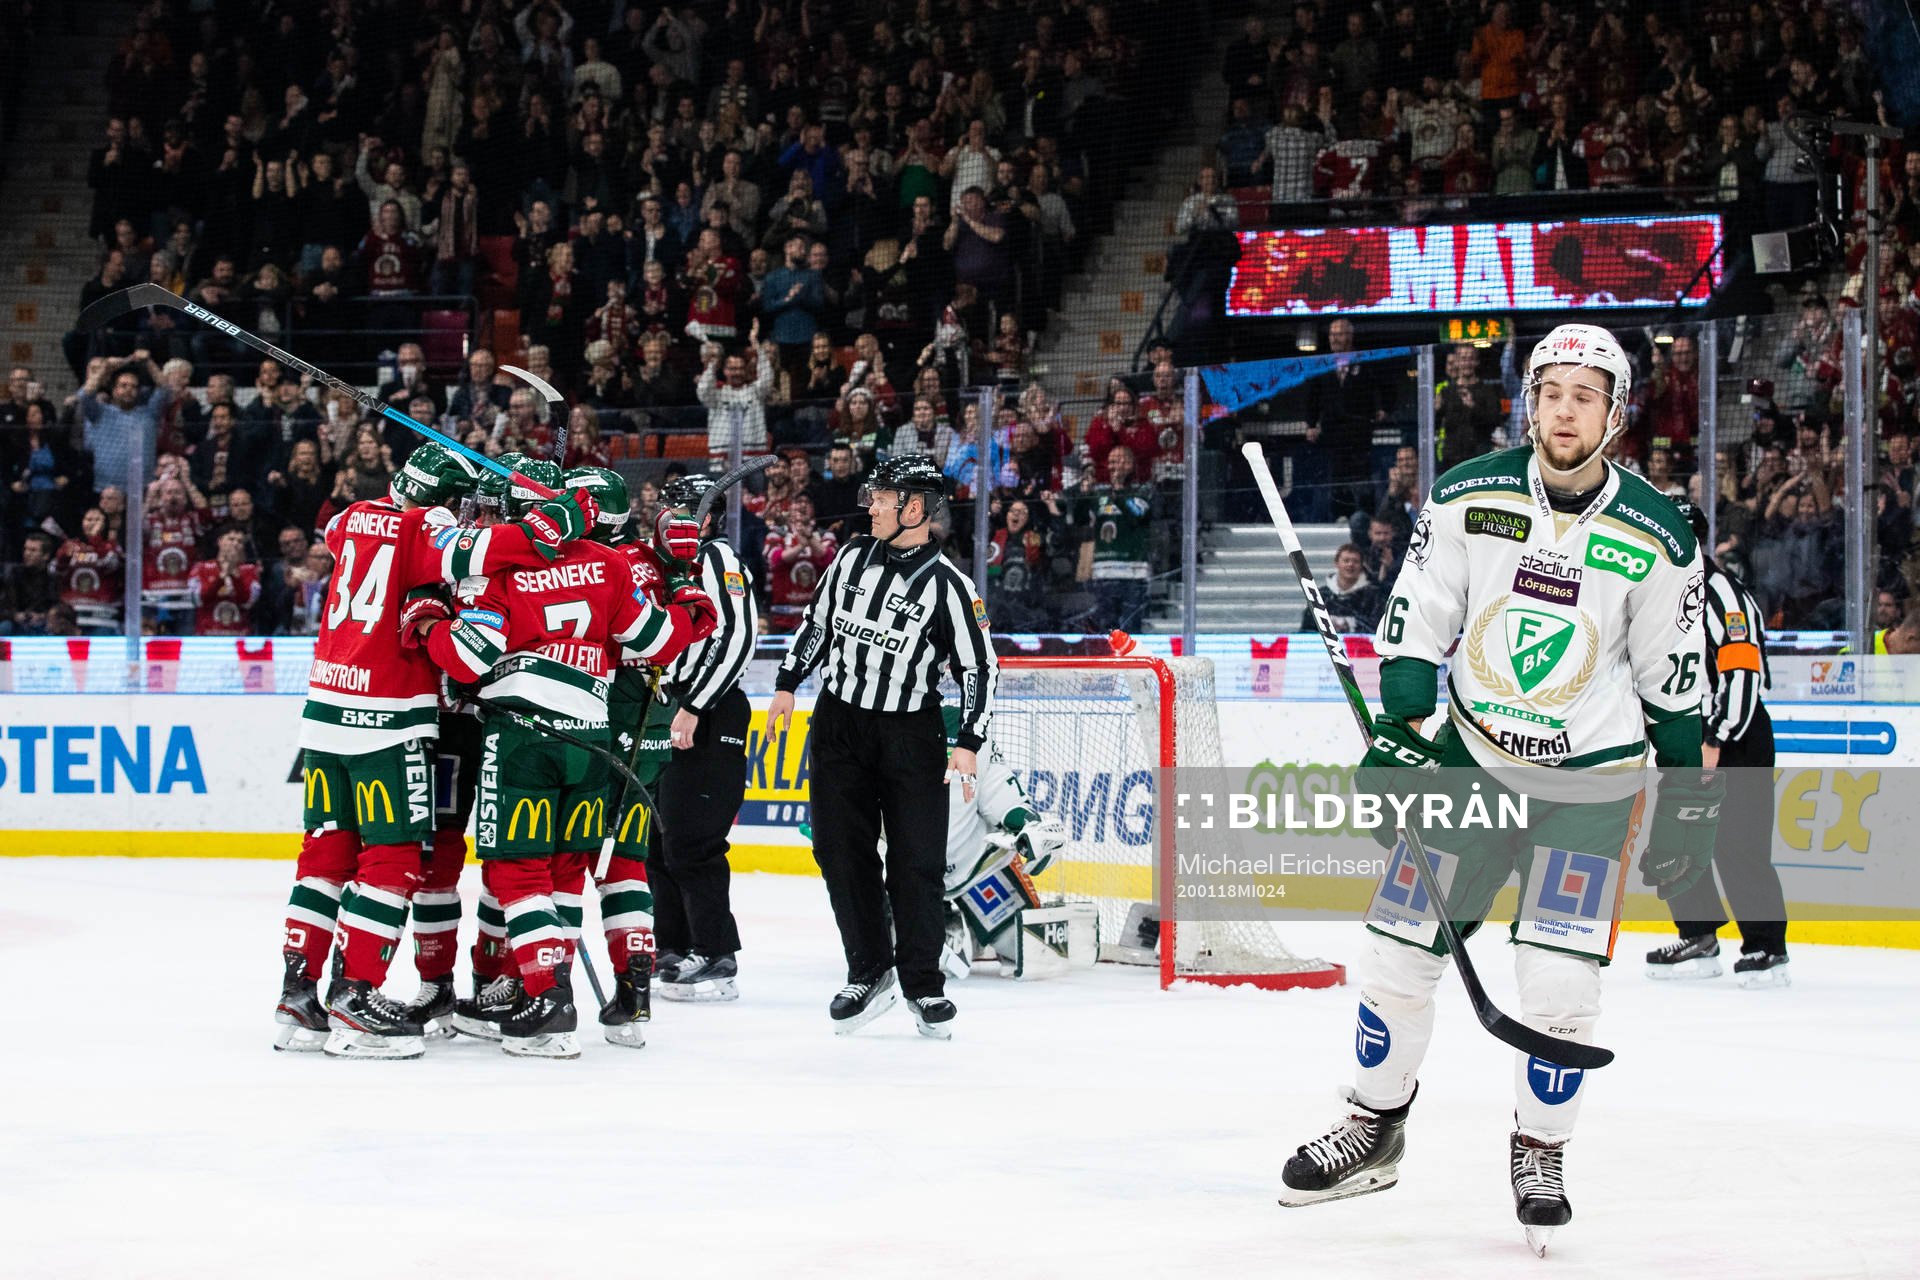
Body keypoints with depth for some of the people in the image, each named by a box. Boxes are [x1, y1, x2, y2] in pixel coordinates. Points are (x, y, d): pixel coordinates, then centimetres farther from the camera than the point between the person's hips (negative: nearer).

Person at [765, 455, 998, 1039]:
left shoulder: (948, 585, -10)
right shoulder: (853, 557, 3)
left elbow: (978, 666, -8)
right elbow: (817, 622, 16)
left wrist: (969, 742, -14)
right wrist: (787, 684, 16)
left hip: (910, 736, -4)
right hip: (839, 724, 4)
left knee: (917, 861, -4)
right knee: (843, 853, 2)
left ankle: (924, 985, 7)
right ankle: (869, 974, 13)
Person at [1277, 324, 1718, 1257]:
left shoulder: (1656, 539, -7)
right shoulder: (1468, 497, -6)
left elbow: (1672, 681, 2)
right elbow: (1415, 623, 0)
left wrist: (1688, 801, 3)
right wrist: (1397, 733, -9)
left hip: (1589, 777, -2)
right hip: (1469, 756, 2)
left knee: (1560, 982, -10)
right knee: (1399, 954, 3)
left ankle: (1540, 1154, 12)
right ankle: (1373, 1130, 23)